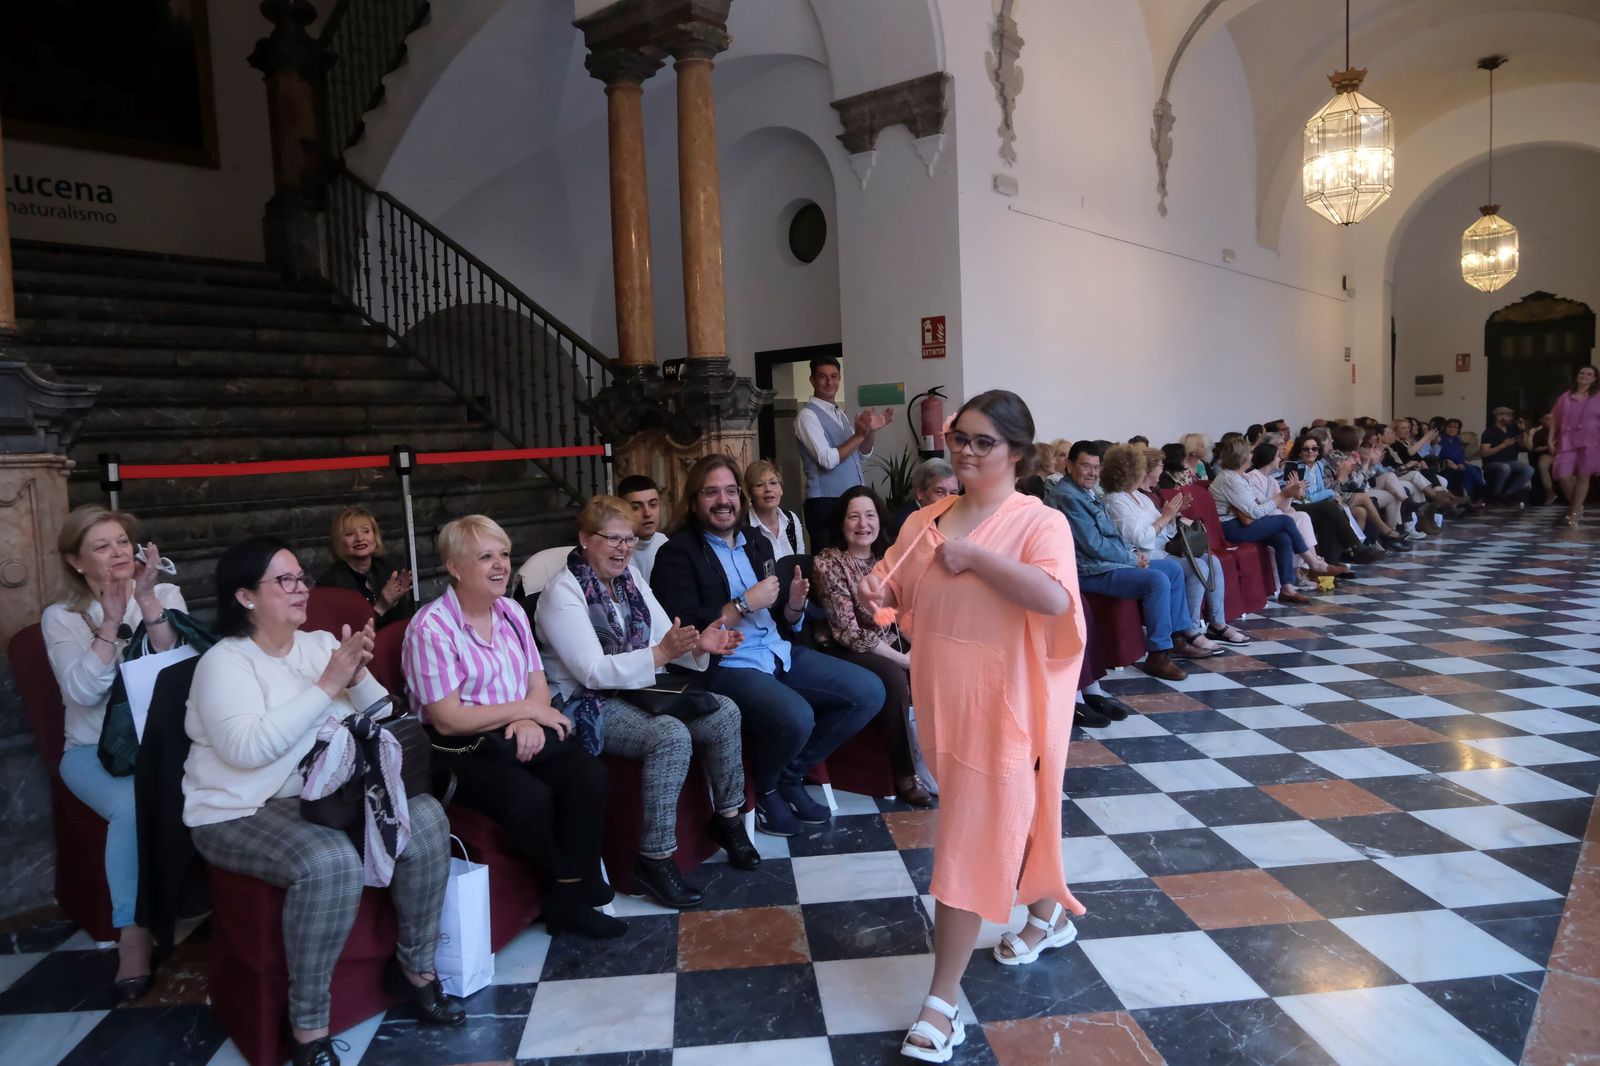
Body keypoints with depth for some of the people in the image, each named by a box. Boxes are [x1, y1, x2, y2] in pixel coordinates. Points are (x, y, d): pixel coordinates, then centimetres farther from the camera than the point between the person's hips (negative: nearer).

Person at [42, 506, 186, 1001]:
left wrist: (147, 601, -20)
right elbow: (84, 691, -13)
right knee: (133, 804, -33)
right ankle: (133, 932, -20)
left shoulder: (167, 595, 4)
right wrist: (112, 623, -22)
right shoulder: (61, 617, 1)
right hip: (95, 749, -1)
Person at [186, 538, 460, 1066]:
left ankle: (416, 964, 1)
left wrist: (359, 676, -13)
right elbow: (248, 748, -25)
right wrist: (327, 685, -25)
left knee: (424, 817, -18)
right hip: (243, 813, -6)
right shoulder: (223, 662, -8)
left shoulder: (321, 643, 10)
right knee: (330, 862, -34)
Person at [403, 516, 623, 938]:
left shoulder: (512, 611, 10)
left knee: (590, 774, -22)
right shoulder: (431, 627, -11)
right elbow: (448, 720, -15)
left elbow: (538, 683, 10)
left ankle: (570, 898, -12)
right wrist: (526, 709, -12)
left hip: (521, 735, 6)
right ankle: (579, 885, -4)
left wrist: (530, 720, -13)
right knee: (531, 797, -31)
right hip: (463, 750, -6)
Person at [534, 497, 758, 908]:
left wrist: (699, 645, -15)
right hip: (587, 704, -7)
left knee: (724, 713, -9)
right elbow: (592, 672, -23)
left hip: (637, 690, 8)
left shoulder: (629, 580, 9)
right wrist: (661, 653, -32)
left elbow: (665, 640, 8)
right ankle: (655, 858, -19)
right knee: (672, 735, -30)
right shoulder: (563, 592, -15)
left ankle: (728, 817, 9)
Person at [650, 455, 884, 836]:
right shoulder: (677, 554, -6)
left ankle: (791, 774, 12)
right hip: (724, 666, -8)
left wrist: (794, 604, -4)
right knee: (796, 716, -33)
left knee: (869, 691, 0)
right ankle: (765, 790, 1)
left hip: (780, 653, 8)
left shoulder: (758, 544, 15)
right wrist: (745, 603, -17)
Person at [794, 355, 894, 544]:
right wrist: (859, 435, -18)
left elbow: (863, 454, 16)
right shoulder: (807, 415, -10)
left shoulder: (840, 413, 16)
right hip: (825, 503, -8)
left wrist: (871, 430, 0)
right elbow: (827, 460, -19)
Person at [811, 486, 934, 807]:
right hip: (845, 650, -5)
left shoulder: (886, 557, 6)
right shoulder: (829, 562, -13)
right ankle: (904, 775, -18)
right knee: (894, 677, -31)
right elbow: (849, 632, -18)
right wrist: (901, 658, -18)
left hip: (889, 644, 6)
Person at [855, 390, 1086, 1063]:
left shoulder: (1040, 522, -13)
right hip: (941, 698, 6)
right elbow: (896, 591, 13)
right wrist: (874, 591, -10)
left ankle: (943, 1000, 7)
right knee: (1001, 819, 22)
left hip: (1000, 704, -6)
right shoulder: (925, 520, 6)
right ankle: (1049, 912, 49)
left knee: (970, 838, -3)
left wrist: (973, 555, -24)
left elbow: (1055, 598, -30)